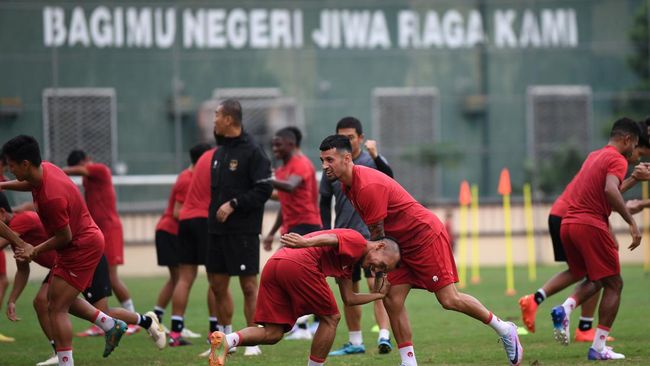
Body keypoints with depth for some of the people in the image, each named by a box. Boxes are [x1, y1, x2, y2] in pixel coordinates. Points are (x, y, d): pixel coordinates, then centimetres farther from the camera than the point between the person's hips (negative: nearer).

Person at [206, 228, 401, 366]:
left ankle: (227, 340, -18)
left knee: (272, 334, 6)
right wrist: (305, 242, -31)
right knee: (330, 318, 9)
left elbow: (349, 298, 38)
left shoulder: (348, 262, 36)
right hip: (299, 265, -9)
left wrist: (378, 295, 43)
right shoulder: (357, 240, 7)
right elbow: (330, 239, -13)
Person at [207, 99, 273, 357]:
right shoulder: (219, 153, 14)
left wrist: (234, 204, -18)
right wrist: (213, 215, 10)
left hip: (243, 231, -8)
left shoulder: (252, 152, -10)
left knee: (249, 286, -3)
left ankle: (253, 342, 3)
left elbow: (264, 190, -15)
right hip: (218, 230, 8)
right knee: (218, 285, 10)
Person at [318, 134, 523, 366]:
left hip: (426, 236, -9)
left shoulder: (369, 186, -27)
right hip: (401, 244, 9)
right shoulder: (348, 184, 3)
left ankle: (504, 330, 10)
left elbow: (377, 234, -19)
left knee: (449, 299, -8)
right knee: (392, 301, -3)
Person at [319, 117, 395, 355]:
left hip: (371, 235, -4)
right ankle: (355, 342, 19)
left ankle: (384, 336, -23)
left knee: (376, 284, -18)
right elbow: (325, 202, 14)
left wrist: (375, 156, -39)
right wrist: (327, 232, 7)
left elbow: (389, 178, -24)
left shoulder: (371, 161, -4)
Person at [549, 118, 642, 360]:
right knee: (613, 284, 3)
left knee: (594, 281, 22)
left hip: (567, 225, 8)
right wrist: (631, 222, -24)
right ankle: (598, 348, -2)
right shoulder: (617, 160, -6)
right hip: (591, 226, -8)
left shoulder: (594, 157, 21)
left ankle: (565, 309, -6)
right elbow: (610, 190, -24)